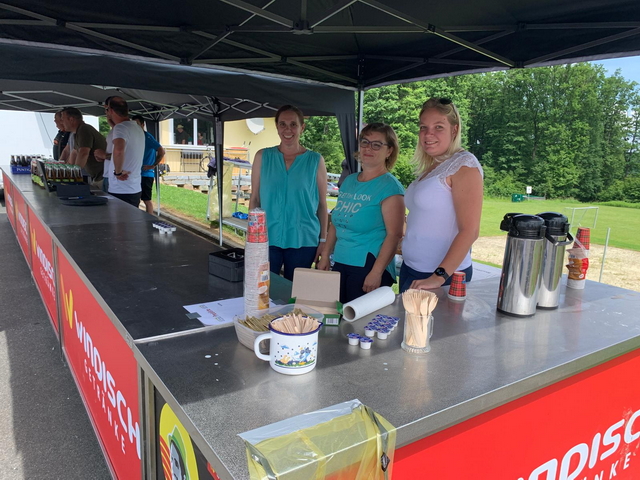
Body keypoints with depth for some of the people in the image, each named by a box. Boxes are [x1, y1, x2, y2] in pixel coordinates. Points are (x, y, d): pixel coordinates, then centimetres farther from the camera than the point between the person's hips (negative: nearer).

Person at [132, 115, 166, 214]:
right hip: (138, 174, 8)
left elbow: (161, 152, -21)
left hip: (146, 174, -8)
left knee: (147, 200, -5)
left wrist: (153, 165, -17)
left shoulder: (147, 137, -10)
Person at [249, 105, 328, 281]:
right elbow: (255, 199, 7)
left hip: (303, 241, 0)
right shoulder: (263, 157, 4)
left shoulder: (315, 161, 1)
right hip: (267, 239, 1)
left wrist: (323, 240, 2)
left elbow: (322, 204, 4)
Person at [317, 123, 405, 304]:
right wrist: (325, 256, 15)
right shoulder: (349, 181, 13)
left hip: (368, 267, -6)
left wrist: (376, 272, -20)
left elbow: (394, 234, -15)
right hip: (340, 264, 7)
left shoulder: (389, 186, -8)